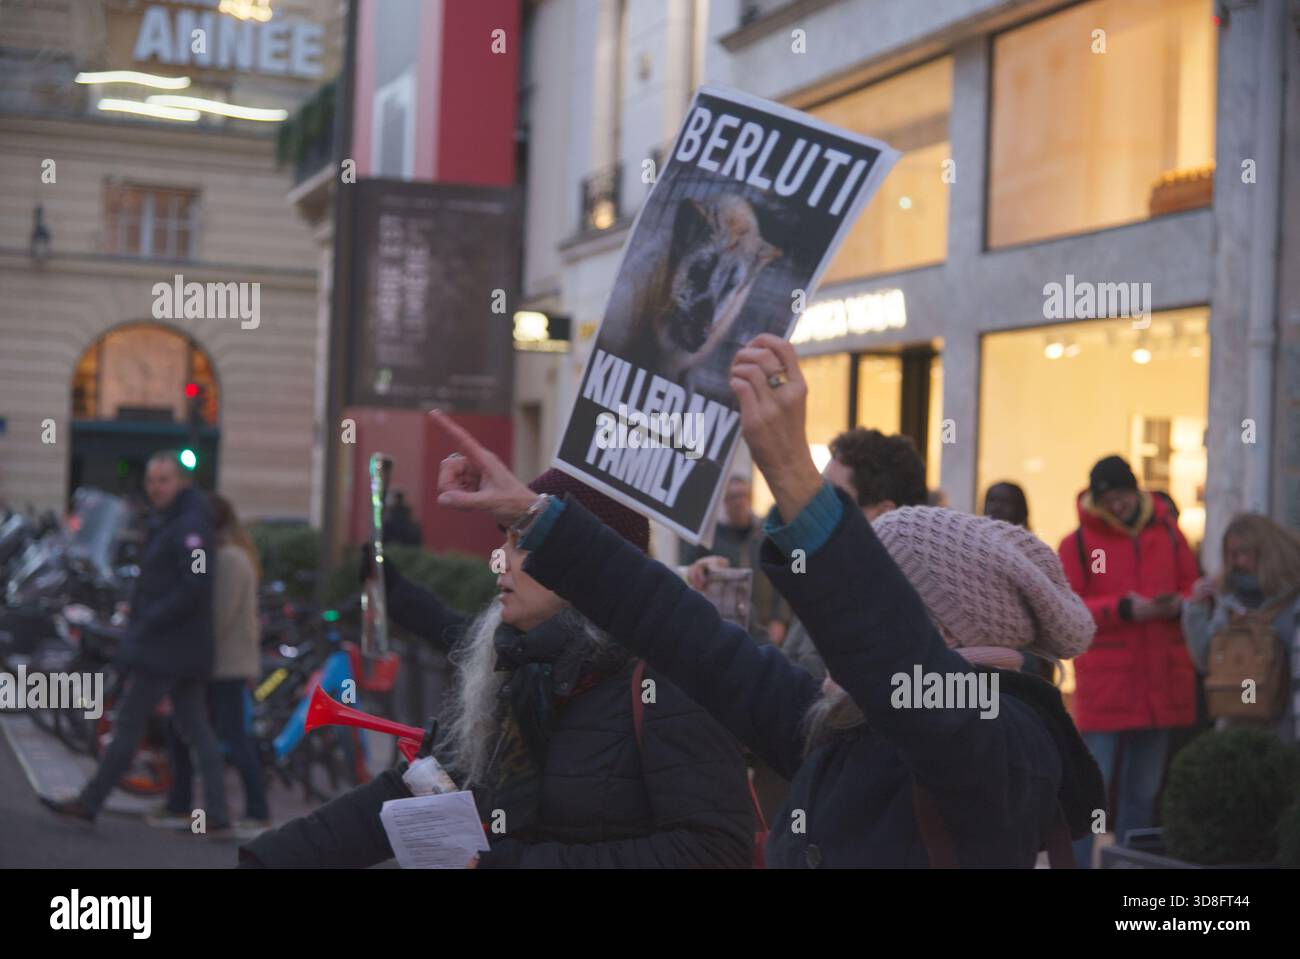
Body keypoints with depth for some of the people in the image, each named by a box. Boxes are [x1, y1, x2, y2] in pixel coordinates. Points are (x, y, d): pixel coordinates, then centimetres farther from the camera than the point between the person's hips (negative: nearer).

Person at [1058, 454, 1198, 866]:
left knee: (1142, 793, 13)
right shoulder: (1077, 544, -3)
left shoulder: (1167, 534, 8)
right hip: (1103, 686, -4)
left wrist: (1178, 603, -10)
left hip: (1161, 684, 4)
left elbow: (1192, 587, 13)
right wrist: (1122, 608, -19)